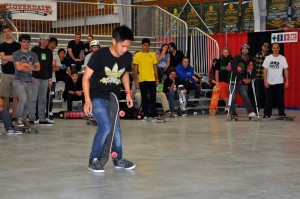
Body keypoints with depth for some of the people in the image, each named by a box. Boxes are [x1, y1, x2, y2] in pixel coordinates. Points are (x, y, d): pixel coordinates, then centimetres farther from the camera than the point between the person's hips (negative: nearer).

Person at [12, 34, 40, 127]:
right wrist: (31, 68, -2)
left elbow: (38, 68, 2)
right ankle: (18, 119, -10)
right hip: (19, 81, -5)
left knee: (27, 103, 5)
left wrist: (27, 65, -11)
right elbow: (19, 67, -11)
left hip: (29, 82, 5)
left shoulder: (33, 55, 13)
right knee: (23, 99, -22)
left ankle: (23, 120, 14)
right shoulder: (16, 54, 1)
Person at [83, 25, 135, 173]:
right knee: (105, 126, -19)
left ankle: (118, 159, 26)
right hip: (97, 97, -5)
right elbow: (86, 77, -13)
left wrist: (128, 92, 8)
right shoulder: (100, 55, -20)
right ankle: (93, 159, -4)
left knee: (116, 128, 8)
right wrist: (87, 100, -19)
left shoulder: (127, 57, -5)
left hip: (112, 97, 5)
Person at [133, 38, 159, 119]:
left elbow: (155, 67, 10)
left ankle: (153, 113, 4)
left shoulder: (153, 54, 7)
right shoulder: (137, 55, 2)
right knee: (144, 98, 5)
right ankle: (145, 114, 11)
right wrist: (136, 80, -2)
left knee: (153, 97, -1)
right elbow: (135, 68, 3)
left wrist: (157, 78, 6)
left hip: (152, 79, 1)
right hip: (142, 80, -1)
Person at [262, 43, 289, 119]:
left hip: (280, 82, 0)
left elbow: (286, 70, 1)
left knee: (281, 99, 5)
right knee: (268, 99, 1)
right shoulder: (268, 58, -1)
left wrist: (287, 81, -4)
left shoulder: (282, 58, -1)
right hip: (270, 82, 0)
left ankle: (281, 113, 15)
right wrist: (265, 81, -6)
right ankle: (267, 114, 6)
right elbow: (265, 70, 0)